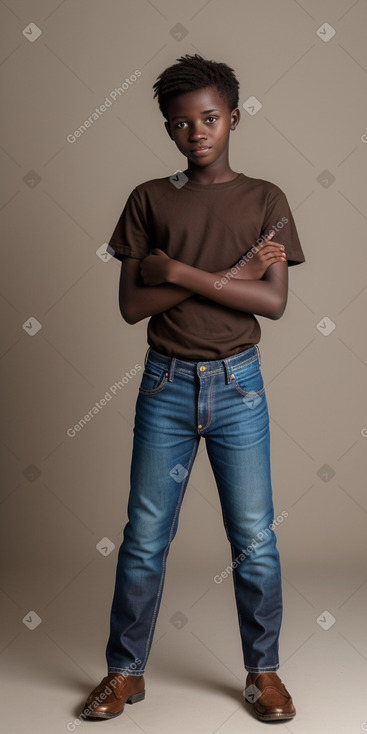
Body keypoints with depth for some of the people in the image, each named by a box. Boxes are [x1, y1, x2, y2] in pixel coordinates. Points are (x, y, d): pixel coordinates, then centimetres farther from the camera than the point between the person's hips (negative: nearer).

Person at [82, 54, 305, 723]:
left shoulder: (265, 200, 2)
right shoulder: (148, 200, 3)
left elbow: (274, 302, -9)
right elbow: (131, 305, -6)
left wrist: (180, 272, -15)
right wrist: (229, 276, -14)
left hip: (237, 384, 0)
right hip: (166, 384, 1)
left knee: (254, 540, 6)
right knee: (144, 538, 6)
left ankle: (263, 671, 25)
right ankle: (125, 671, 24)